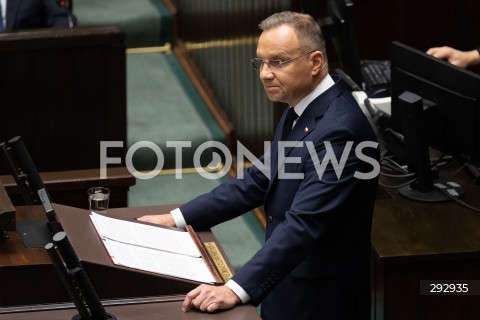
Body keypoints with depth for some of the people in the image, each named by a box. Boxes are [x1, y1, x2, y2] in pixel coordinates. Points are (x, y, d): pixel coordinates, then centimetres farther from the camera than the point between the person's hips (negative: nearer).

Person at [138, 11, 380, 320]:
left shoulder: (339, 129, -25)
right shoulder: (303, 108, 5)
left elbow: (303, 225, -31)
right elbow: (258, 181, 13)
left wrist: (236, 290, -37)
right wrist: (177, 218, 7)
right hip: (290, 287, 9)